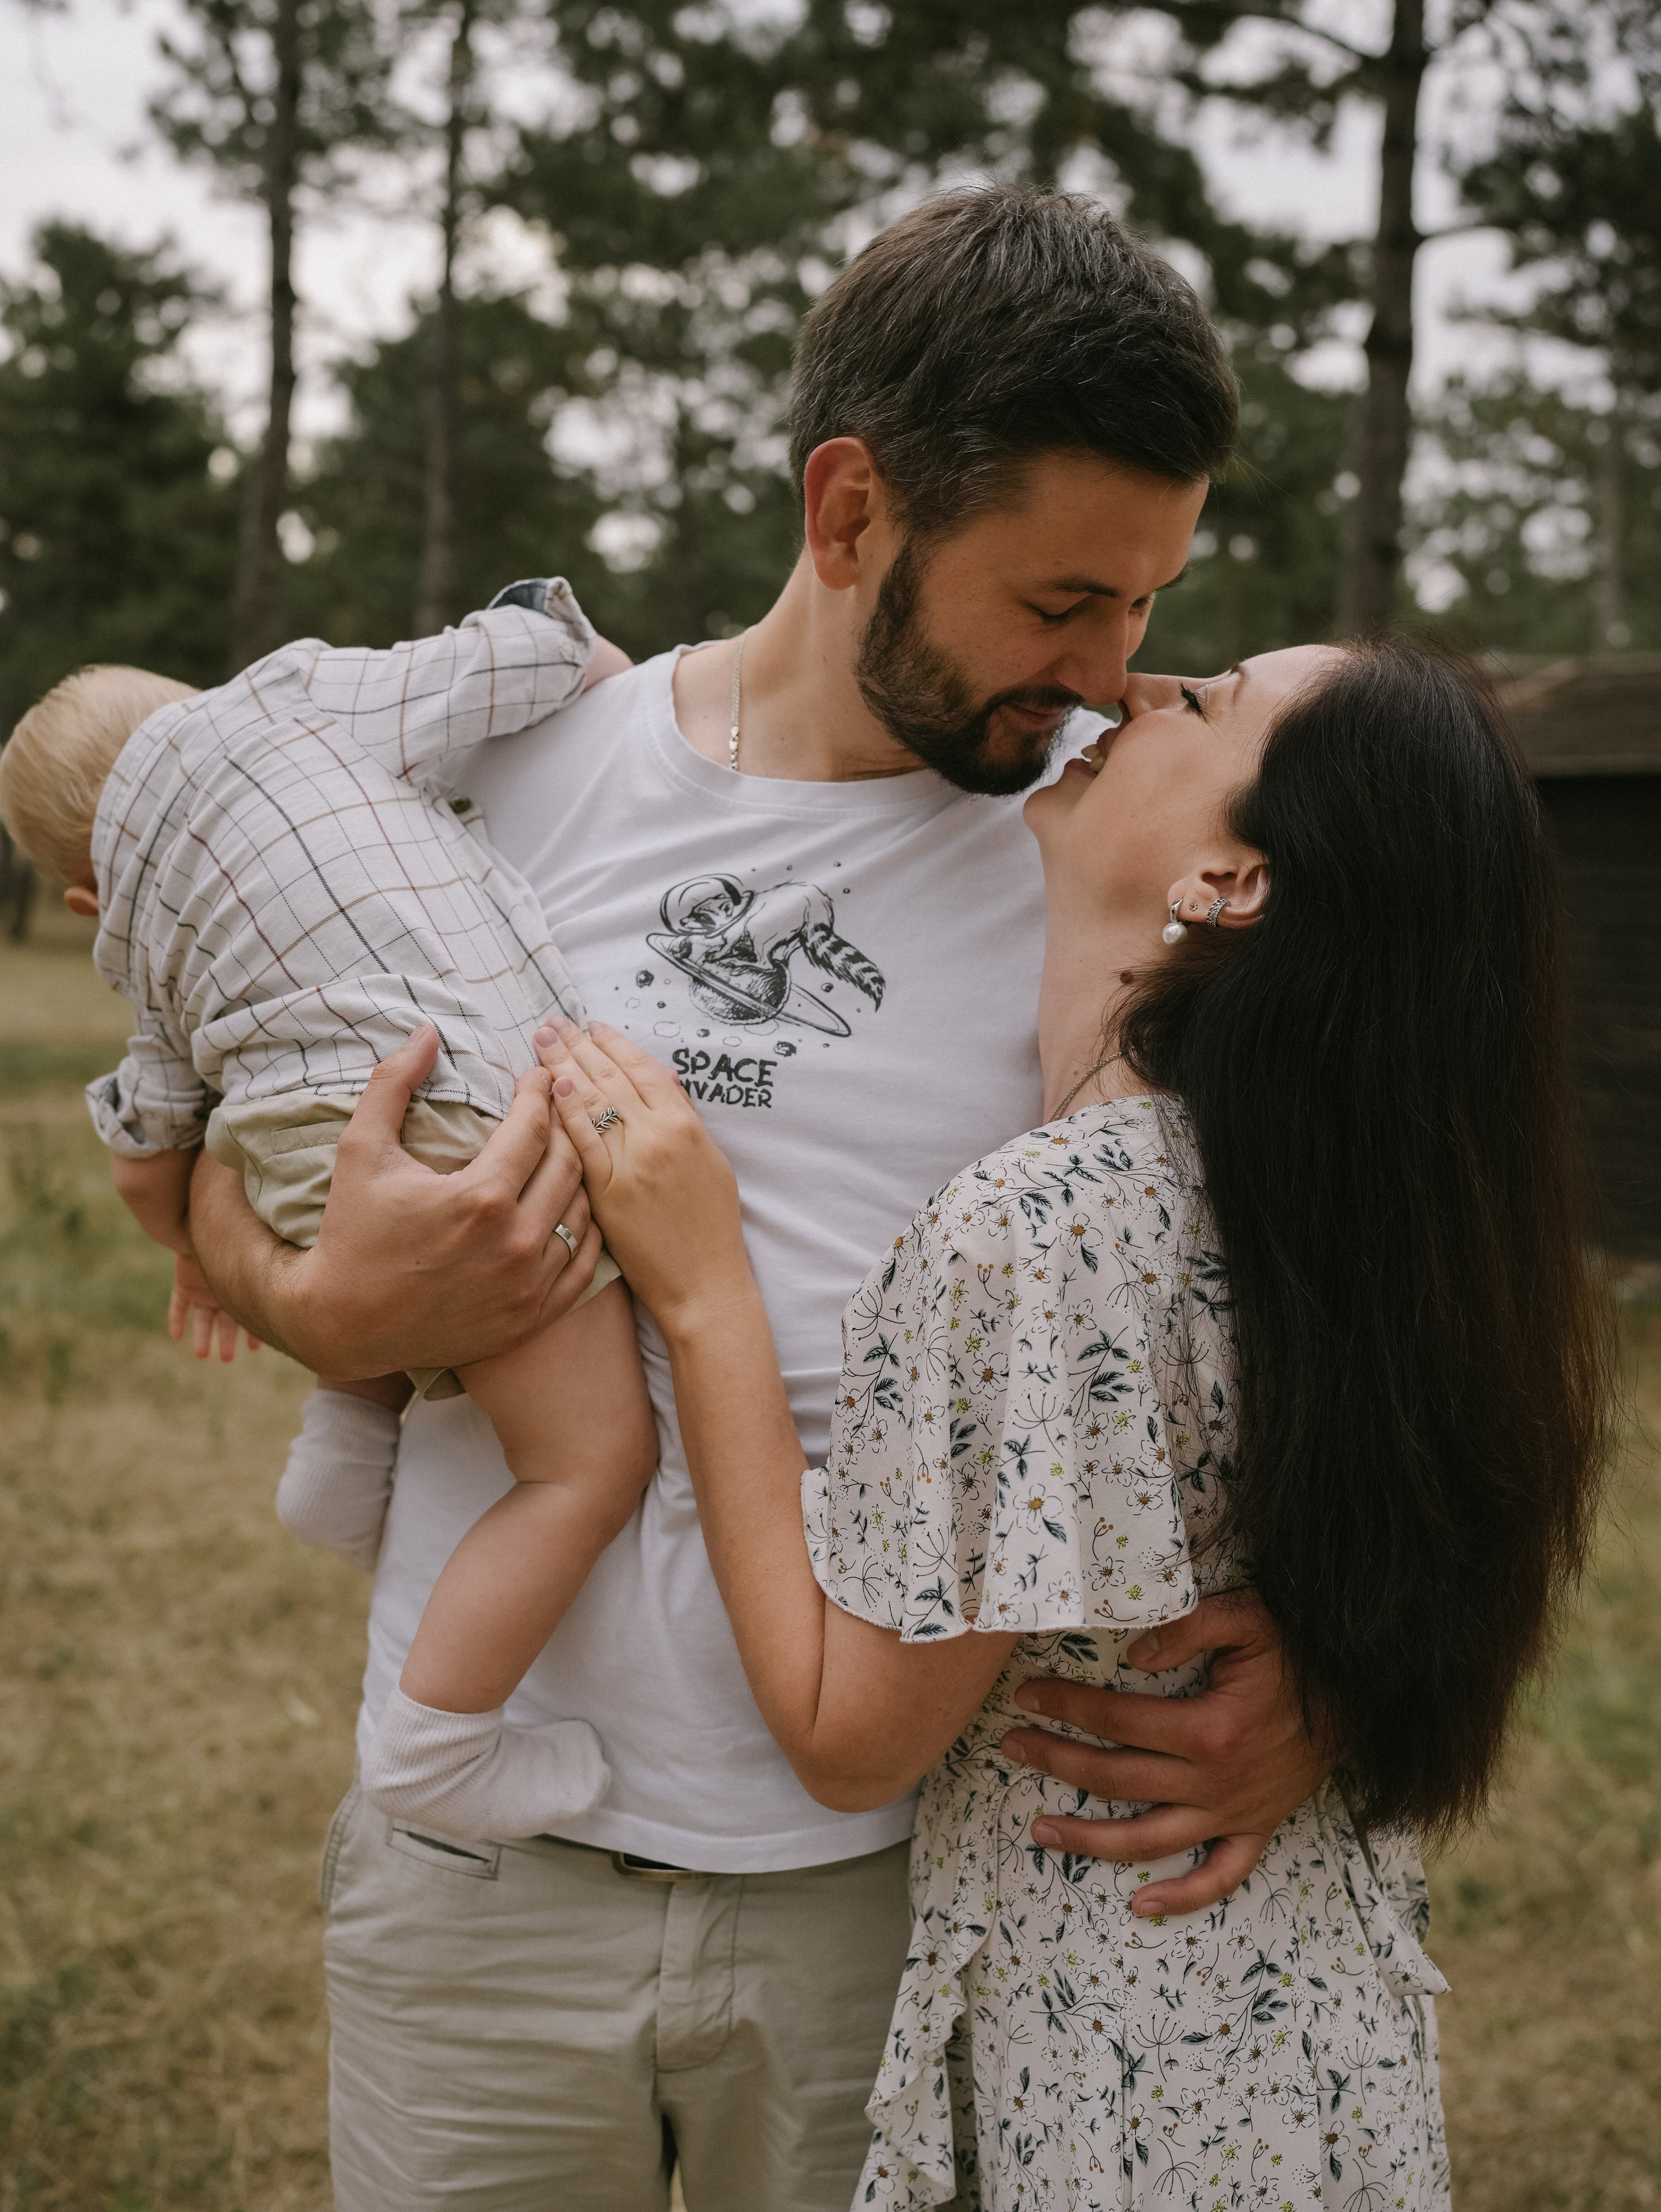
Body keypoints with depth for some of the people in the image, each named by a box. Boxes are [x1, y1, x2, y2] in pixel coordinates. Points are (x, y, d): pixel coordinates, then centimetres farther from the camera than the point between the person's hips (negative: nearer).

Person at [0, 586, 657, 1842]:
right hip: (453, 1117, -7)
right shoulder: (298, 700, 13)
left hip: (303, 1171, 7)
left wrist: (207, 1255, 49)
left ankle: (355, 1432, 31)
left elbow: (146, 1163, 28)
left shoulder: (159, 943, 26)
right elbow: (539, 650, 9)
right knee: (592, 1458, -1)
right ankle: (436, 1744, 1)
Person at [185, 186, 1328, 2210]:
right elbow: (207, 1134, 8)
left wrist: (1317, 1654, -15)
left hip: (896, 1883, 0)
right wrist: (325, 1306, -14)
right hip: (482, 1856, 1)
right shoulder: (518, 770, -3)